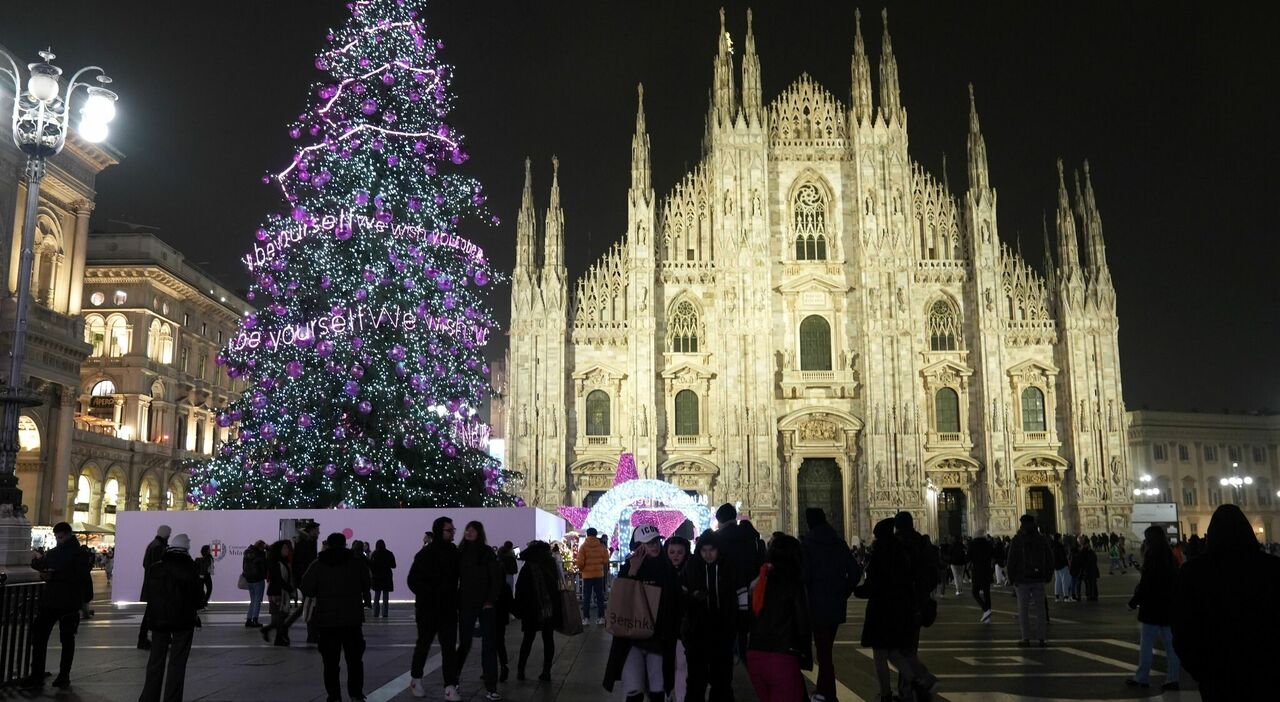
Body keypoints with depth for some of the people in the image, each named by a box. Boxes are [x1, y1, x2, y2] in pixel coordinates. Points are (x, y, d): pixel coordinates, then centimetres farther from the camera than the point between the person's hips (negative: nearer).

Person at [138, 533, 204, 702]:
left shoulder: (154, 568, -3)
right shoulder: (191, 570, -12)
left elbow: (145, 597, 2)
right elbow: (199, 600, -9)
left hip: (158, 619, 3)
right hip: (183, 620, -3)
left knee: (156, 661, 15)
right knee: (177, 662, 5)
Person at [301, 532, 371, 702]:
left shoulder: (318, 565, -6)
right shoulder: (356, 563, -2)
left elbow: (307, 590, -3)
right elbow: (366, 585, 9)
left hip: (326, 621, -1)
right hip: (352, 619, 1)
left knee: (331, 662, 6)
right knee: (355, 659, 12)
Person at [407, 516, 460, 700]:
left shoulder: (454, 552, 4)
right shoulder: (426, 553, -9)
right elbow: (413, 580, -8)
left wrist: (455, 600, 3)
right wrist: (428, 595, -16)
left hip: (448, 609, 3)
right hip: (428, 609, -3)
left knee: (449, 647, -1)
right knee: (423, 644, 11)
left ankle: (450, 687, -1)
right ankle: (416, 680, 30)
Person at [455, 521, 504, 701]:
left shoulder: (487, 552, -1)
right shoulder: (460, 553, 5)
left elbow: (496, 578, -3)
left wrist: (491, 601, -11)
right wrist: (455, 604, 1)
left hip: (485, 605, -1)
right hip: (466, 605, 1)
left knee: (488, 645, -3)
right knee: (464, 644, 6)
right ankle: (452, 680, 26)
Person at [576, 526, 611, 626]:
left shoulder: (583, 546, -7)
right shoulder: (602, 546, 0)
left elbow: (580, 562, -11)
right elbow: (606, 560, 0)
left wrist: (580, 569, 8)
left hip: (587, 574, -2)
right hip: (599, 574, 2)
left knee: (586, 597, 4)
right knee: (600, 596, 9)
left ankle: (586, 618, 3)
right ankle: (600, 617, 8)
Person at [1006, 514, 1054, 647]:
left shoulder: (1017, 540, -6)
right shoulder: (1041, 540, 7)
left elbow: (1012, 561, -8)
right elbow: (1050, 560, 9)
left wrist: (1012, 578, 0)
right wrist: (1047, 576, 14)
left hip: (1022, 580, -3)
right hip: (1038, 580, 3)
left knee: (1023, 610, 1)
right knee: (1040, 609, 7)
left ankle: (1026, 638, 0)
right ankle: (1041, 638, 6)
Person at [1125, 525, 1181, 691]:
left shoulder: (1152, 557, -15)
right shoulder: (1170, 557, 9)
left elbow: (1145, 584, -16)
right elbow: (1175, 582, 14)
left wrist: (1134, 601, -5)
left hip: (1152, 606, -8)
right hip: (1169, 606, 8)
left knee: (1146, 644, 0)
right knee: (1170, 644, 9)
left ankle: (1141, 678, 5)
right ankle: (1172, 678, 10)